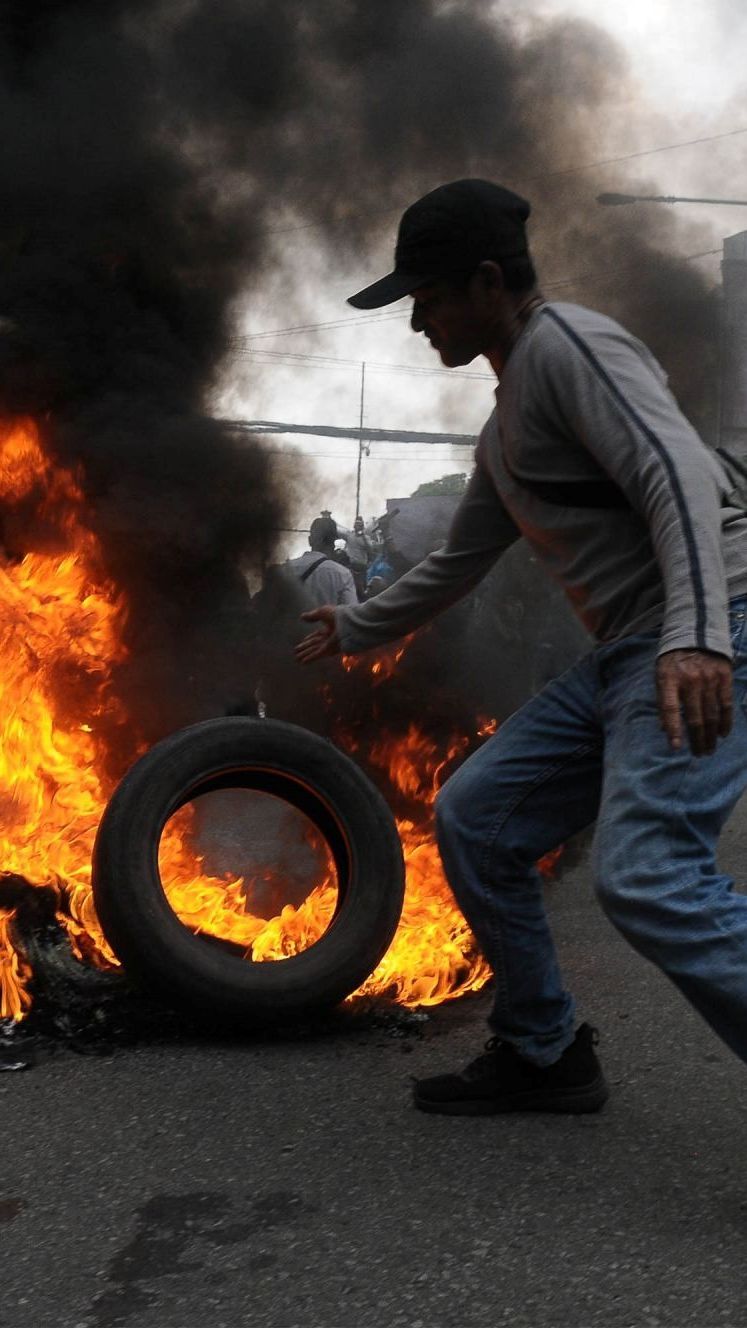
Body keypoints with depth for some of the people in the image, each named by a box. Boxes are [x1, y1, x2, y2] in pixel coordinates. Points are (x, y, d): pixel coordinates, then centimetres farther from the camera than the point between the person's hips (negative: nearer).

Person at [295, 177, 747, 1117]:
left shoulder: (567, 344, -7)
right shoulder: (505, 427, 23)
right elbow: (459, 562, 35)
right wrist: (356, 629, 45)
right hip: (624, 656, 10)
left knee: (646, 878, -26)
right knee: (474, 818, 10)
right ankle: (542, 1056, 22)